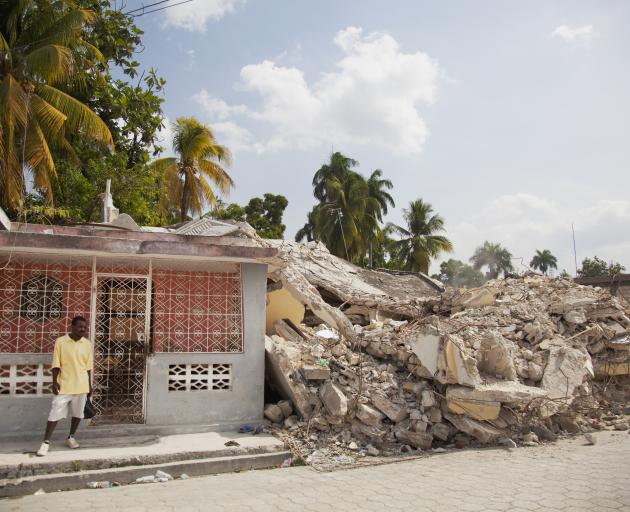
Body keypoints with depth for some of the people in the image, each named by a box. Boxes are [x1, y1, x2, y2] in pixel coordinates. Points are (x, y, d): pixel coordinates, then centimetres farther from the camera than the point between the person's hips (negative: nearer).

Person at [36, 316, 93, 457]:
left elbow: (88, 366, 7)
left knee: (77, 413, 11)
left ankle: (71, 437, 29)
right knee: (55, 414, -1)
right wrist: (54, 381, -10)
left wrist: (89, 385, 7)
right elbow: (56, 364, -3)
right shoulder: (60, 341, -5)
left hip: (81, 386, 3)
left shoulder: (87, 344, 2)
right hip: (64, 385, -3)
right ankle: (46, 442, 8)